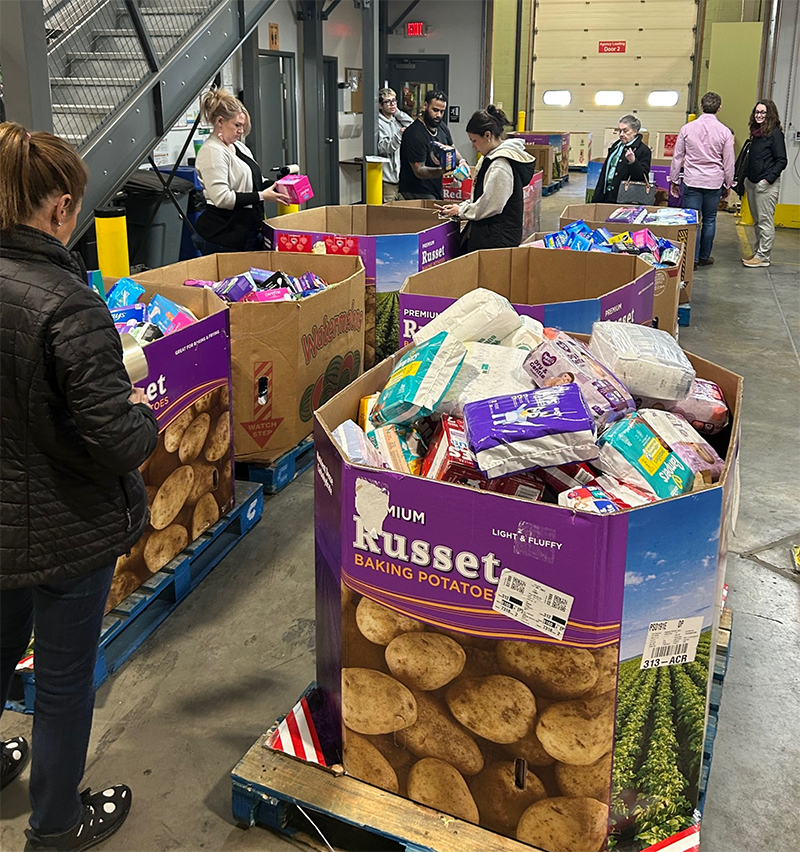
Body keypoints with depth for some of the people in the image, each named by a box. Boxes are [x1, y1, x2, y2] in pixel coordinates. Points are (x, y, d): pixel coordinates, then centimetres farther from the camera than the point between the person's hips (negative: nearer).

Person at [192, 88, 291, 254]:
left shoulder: (239, 147, 15)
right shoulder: (211, 152, -14)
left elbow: (253, 182, 24)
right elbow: (221, 198, -23)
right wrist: (261, 196, -21)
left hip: (249, 232, 9)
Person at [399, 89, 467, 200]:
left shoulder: (441, 126, 10)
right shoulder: (415, 135, -18)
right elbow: (419, 171, -20)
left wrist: (461, 161, 3)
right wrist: (442, 171, -36)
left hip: (437, 190, 8)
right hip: (418, 192, -8)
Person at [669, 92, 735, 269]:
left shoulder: (687, 128, -2)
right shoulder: (724, 132, -2)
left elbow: (677, 157, 4)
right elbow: (729, 162, 3)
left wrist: (674, 181, 14)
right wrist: (728, 185, 15)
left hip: (691, 181, 0)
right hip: (714, 182, 1)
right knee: (709, 220, 11)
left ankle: (692, 258, -1)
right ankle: (704, 256, 20)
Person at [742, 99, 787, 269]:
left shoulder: (775, 133, -10)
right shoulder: (756, 132, 13)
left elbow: (781, 161, -12)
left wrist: (768, 179, -19)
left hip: (767, 185, -8)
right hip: (752, 183, 8)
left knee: (765, 221, -4)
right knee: (757, 221, 14)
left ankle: (763, 256, 1)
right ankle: (758, 253, 22)